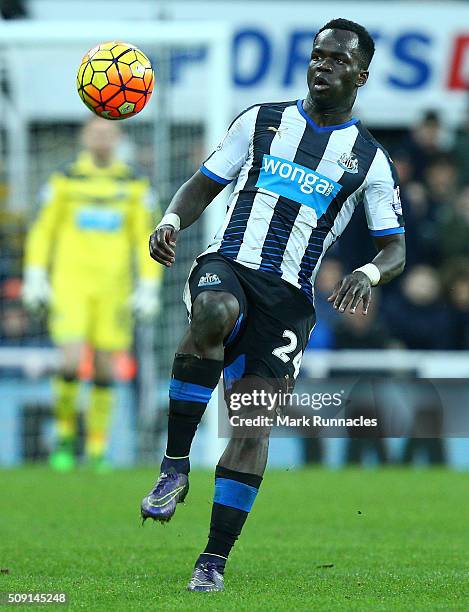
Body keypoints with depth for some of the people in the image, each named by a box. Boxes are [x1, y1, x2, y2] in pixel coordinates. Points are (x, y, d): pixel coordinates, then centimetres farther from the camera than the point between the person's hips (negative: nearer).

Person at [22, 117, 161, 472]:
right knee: (72, 363, -15)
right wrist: (35, 276, -1)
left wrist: (149, 287, -1)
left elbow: (146, 239, 7)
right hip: (70, 282, -1)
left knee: (105, 367, 2)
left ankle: (97, 450, 13)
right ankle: (66, 434, 8)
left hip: (113, 287, 1)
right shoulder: (65, 180, 3)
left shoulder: (134, 185, 4)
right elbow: (43, 230, 7)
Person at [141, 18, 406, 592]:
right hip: (226, 264, -1)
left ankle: (214, 559, 1)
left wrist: (368, 274, -15)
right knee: (215, 312, -37)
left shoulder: (369, 160, 11)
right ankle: (174, 467, -27)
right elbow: (203, 185, 16)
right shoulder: (261, 121, 13)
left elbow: (395, 248, 9)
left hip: (289, 296, 1)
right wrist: (172, 220, -6)